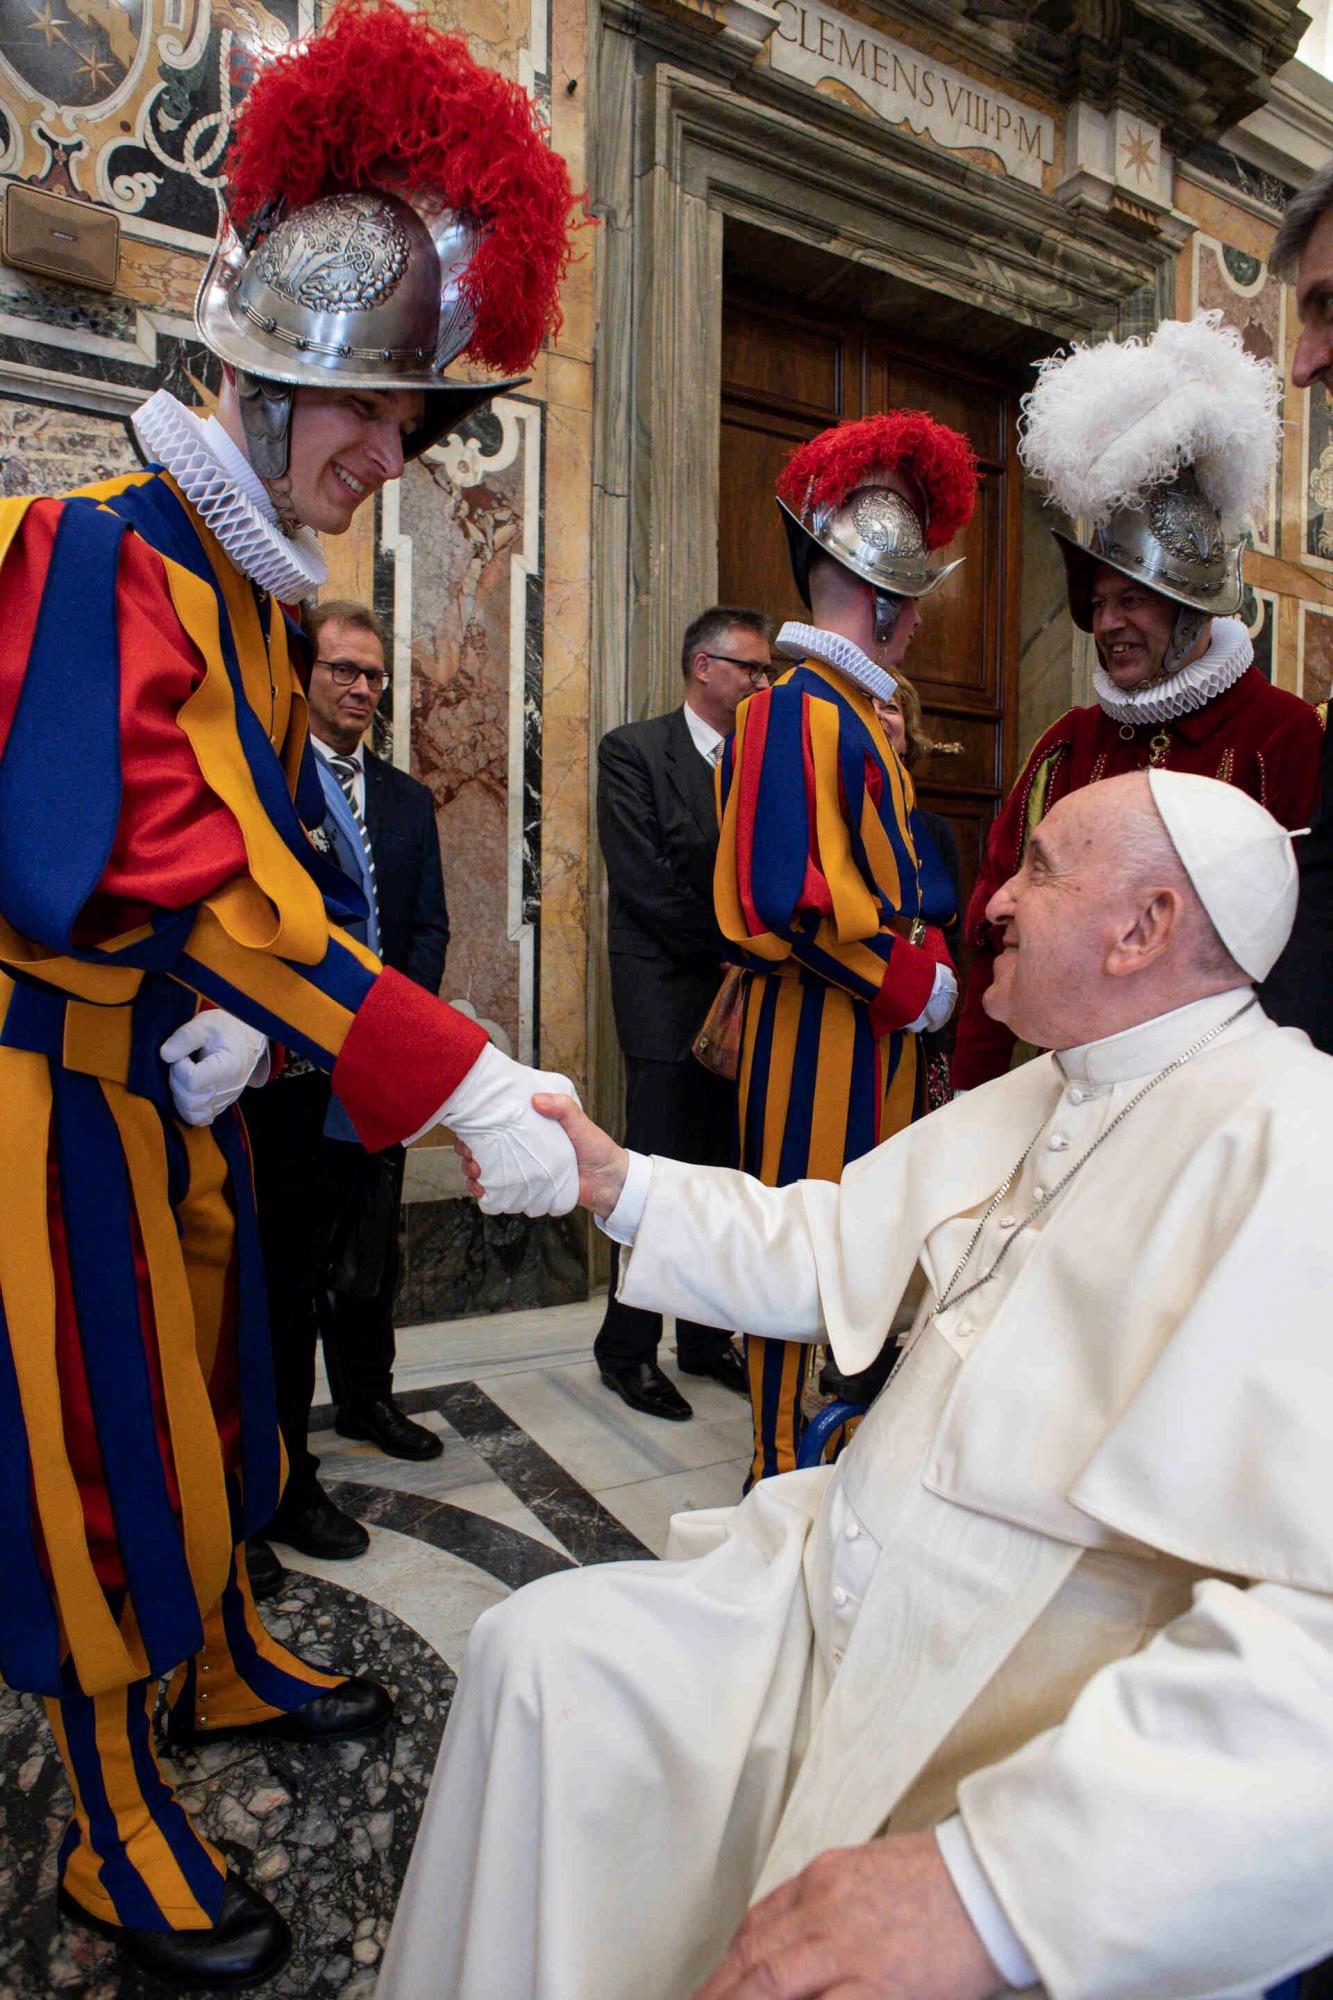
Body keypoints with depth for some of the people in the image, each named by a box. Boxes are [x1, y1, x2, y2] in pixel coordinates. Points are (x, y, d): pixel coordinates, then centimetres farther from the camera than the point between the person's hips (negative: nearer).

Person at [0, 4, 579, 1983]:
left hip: (183, 1076, 9)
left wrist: (248, 1006, -9)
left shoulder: (250, 597, 8)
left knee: (202, 1374, 22)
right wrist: (465, 1082, -37)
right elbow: (165, 867, -34)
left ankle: (226, 1663, 46)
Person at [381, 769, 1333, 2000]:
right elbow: (821, 1250, 15)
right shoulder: (1029, 1103, 10)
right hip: (843, 1602, 8)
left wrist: (997, 1886, -36)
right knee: (539, 1652, 4)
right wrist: (620, 1185, 5)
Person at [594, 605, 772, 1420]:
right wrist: (726, 952, -10)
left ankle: (709, 1337, 25)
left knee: (725, 1178, 10)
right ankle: (627, 1349, 16)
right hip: (672, 996, -5)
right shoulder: (633, 751, -1)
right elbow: (644, 878, -10)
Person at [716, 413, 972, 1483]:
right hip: (818, 1030, -10)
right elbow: (788, 895, -22)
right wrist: (909, 983, -14)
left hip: (880, 1028, 10)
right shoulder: (796, 710, -14)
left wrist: (929, 951, 7)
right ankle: (783, 1465, 16)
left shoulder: (861, 715, 17)